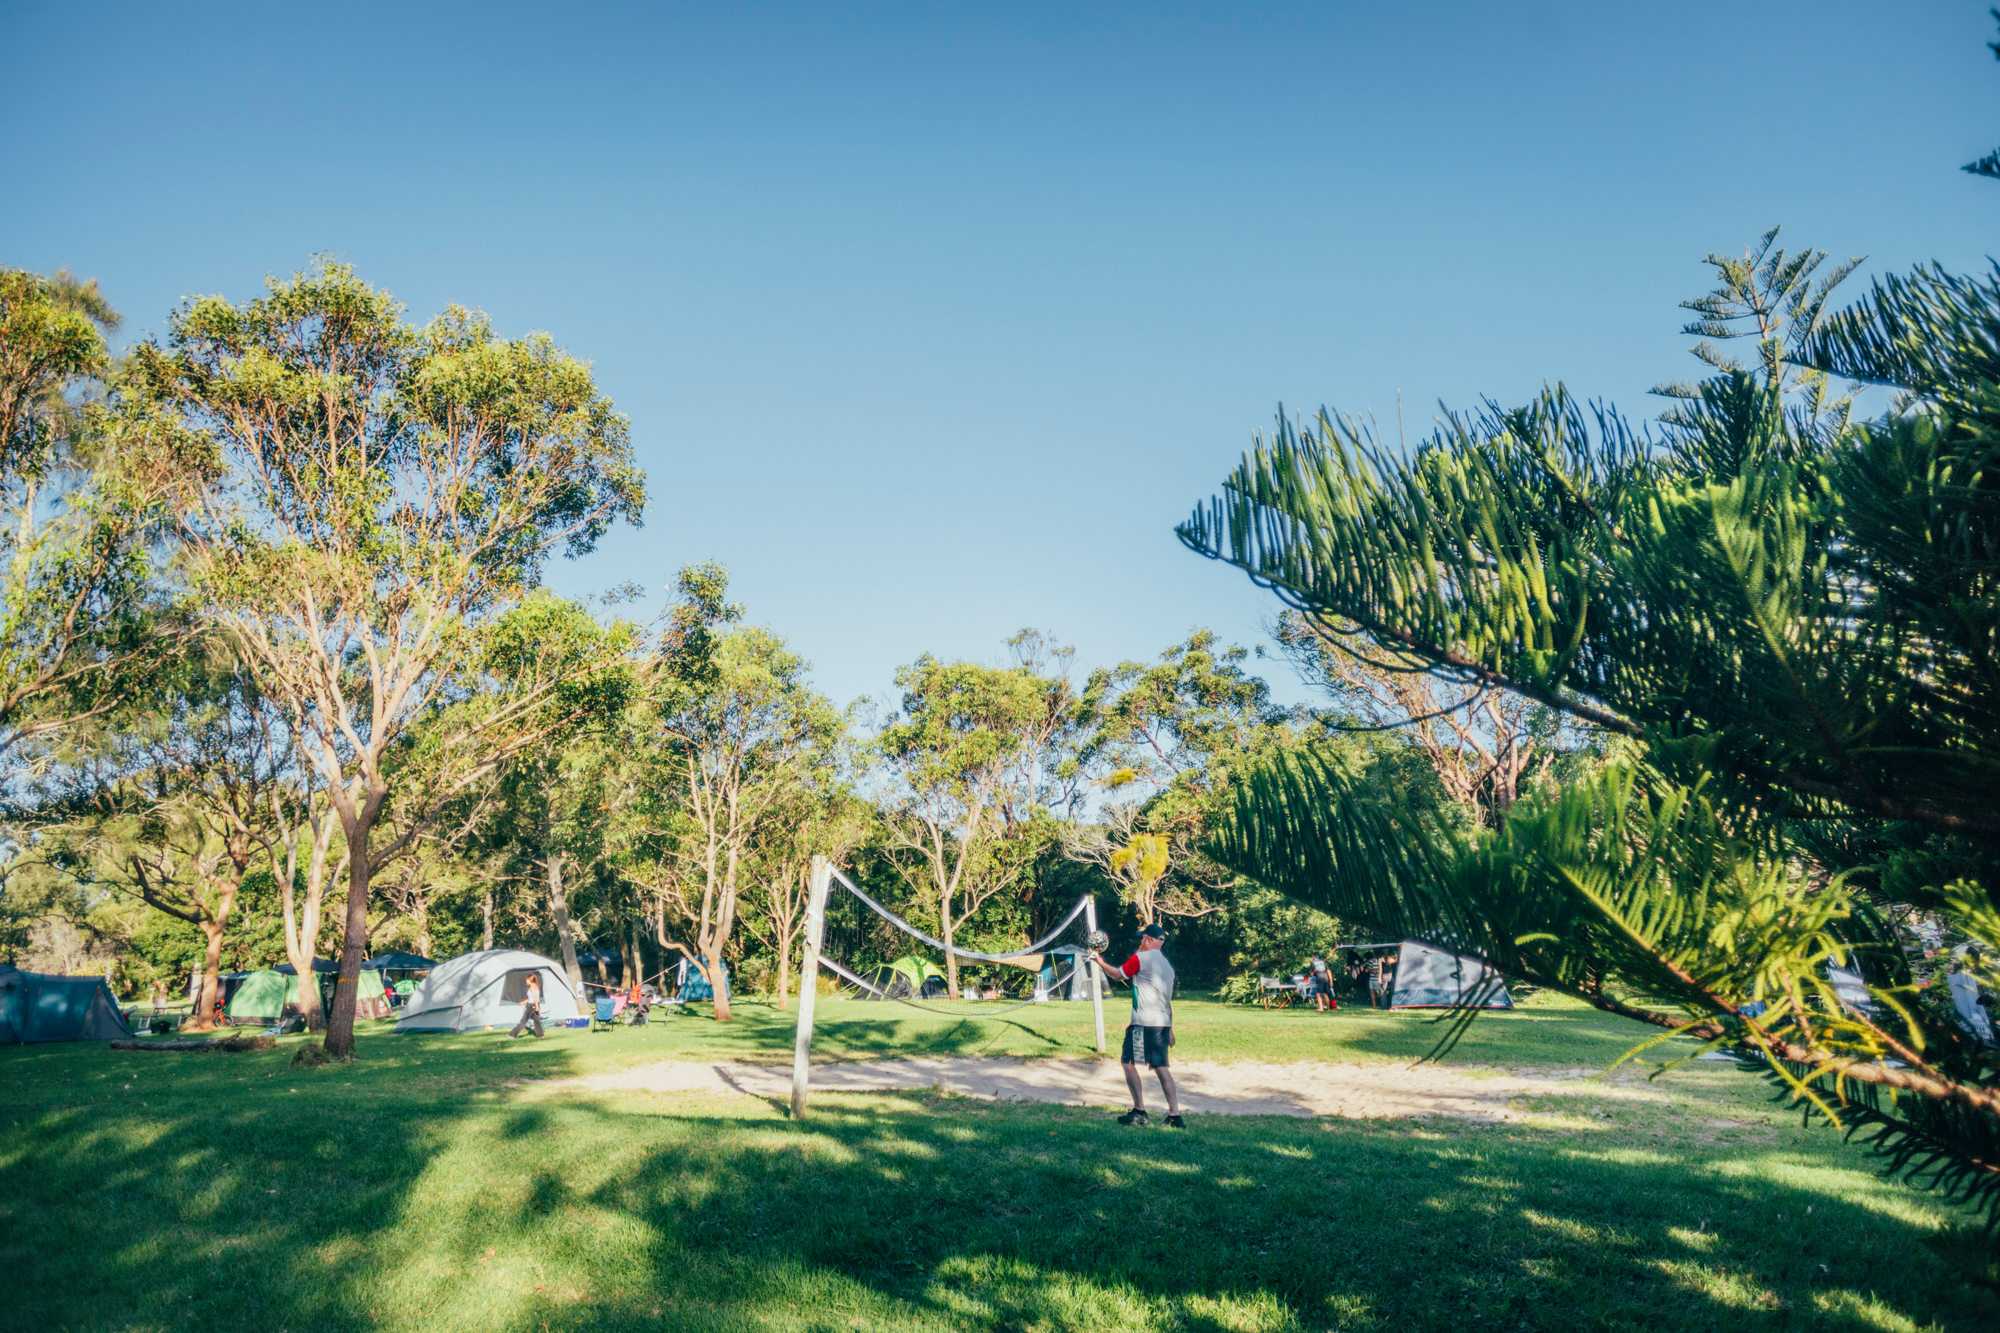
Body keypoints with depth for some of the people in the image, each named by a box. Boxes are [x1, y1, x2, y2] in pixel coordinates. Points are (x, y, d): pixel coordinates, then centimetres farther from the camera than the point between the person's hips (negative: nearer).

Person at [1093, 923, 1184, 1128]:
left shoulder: (1140, 958, -7)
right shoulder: (1167, 964, 18)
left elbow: (1118, 974, 7)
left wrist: (1100, 962, 23)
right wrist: (1170, 1030, 25)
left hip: (1144, 1022, -8)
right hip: (1163, 1023, 8)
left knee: (1128, 1062, 0)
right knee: (1161, 1067, 9)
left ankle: (1140, 1111, 0)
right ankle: (1175, 1116, 3)